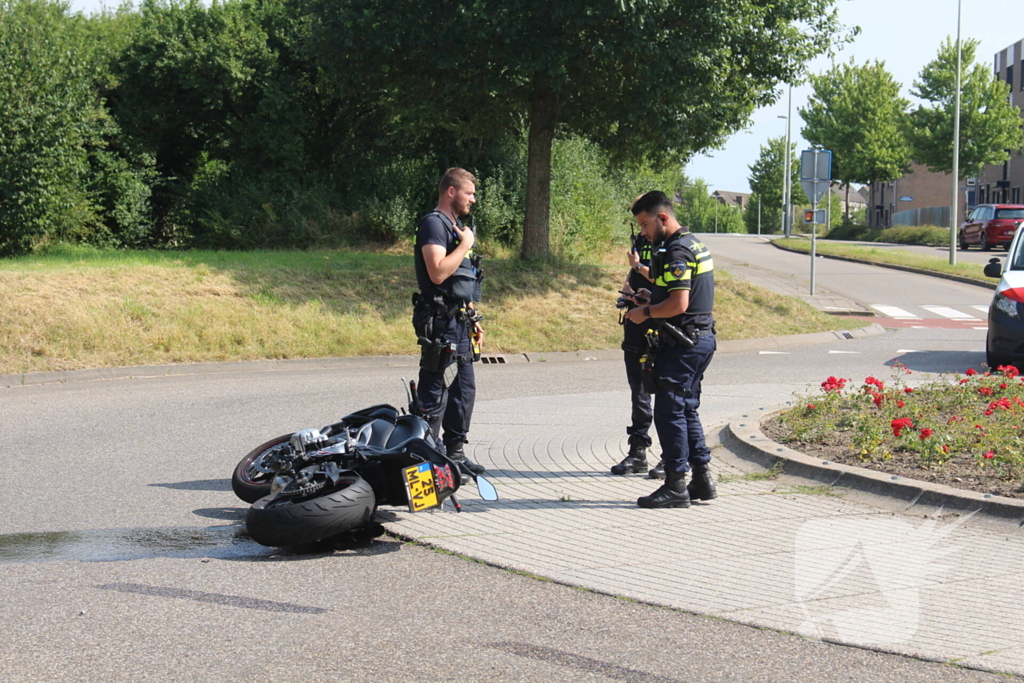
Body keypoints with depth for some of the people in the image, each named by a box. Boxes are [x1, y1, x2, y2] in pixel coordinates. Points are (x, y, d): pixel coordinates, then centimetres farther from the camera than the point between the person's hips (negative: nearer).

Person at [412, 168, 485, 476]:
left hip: (459, 323, 10)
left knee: (464, 390, 14)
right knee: (435, 393, -8)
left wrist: (472, 320, 24)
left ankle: (455, 453, 22)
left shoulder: (456, 226, 20)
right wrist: (465, 245, -15)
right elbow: (438, 272, -25)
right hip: (441, 323, -10)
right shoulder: (433, 224, -12)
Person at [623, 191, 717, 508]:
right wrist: (652, 296, 16)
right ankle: (702, 479, 19)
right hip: (702, 339, 10)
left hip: (682, 344, -10)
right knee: (687, 410, 17)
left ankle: (675, 487, -1)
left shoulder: (676, 252, -18)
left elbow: (679, 304, -25)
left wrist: (646, 312, -11)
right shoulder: (694, 243, 15)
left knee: (669, 412, -4)